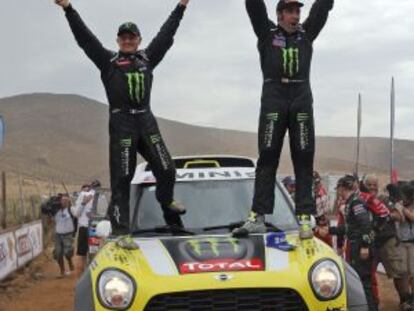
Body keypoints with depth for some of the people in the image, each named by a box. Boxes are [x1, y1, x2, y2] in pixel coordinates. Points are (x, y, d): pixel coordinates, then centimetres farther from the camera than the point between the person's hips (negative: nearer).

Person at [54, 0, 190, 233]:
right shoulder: (108, 61, 7)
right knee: (122, 177, -5)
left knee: (166, 169, 3)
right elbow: (85, 38, 2)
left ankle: (166, 200, 34)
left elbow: (166, 35, 22)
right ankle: (121, 227, -3)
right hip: (121, 123, -3)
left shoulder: (147, 58, 16)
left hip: (146, 121, 3)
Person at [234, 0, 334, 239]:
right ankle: (258, 217, -6)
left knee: (304, 160, -3)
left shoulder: (306, 34, 17)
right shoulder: (267, 33, 11)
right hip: (273, 99, -2)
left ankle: (305, 218, -5)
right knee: (267, 158, -4)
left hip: (302, 100, 2)